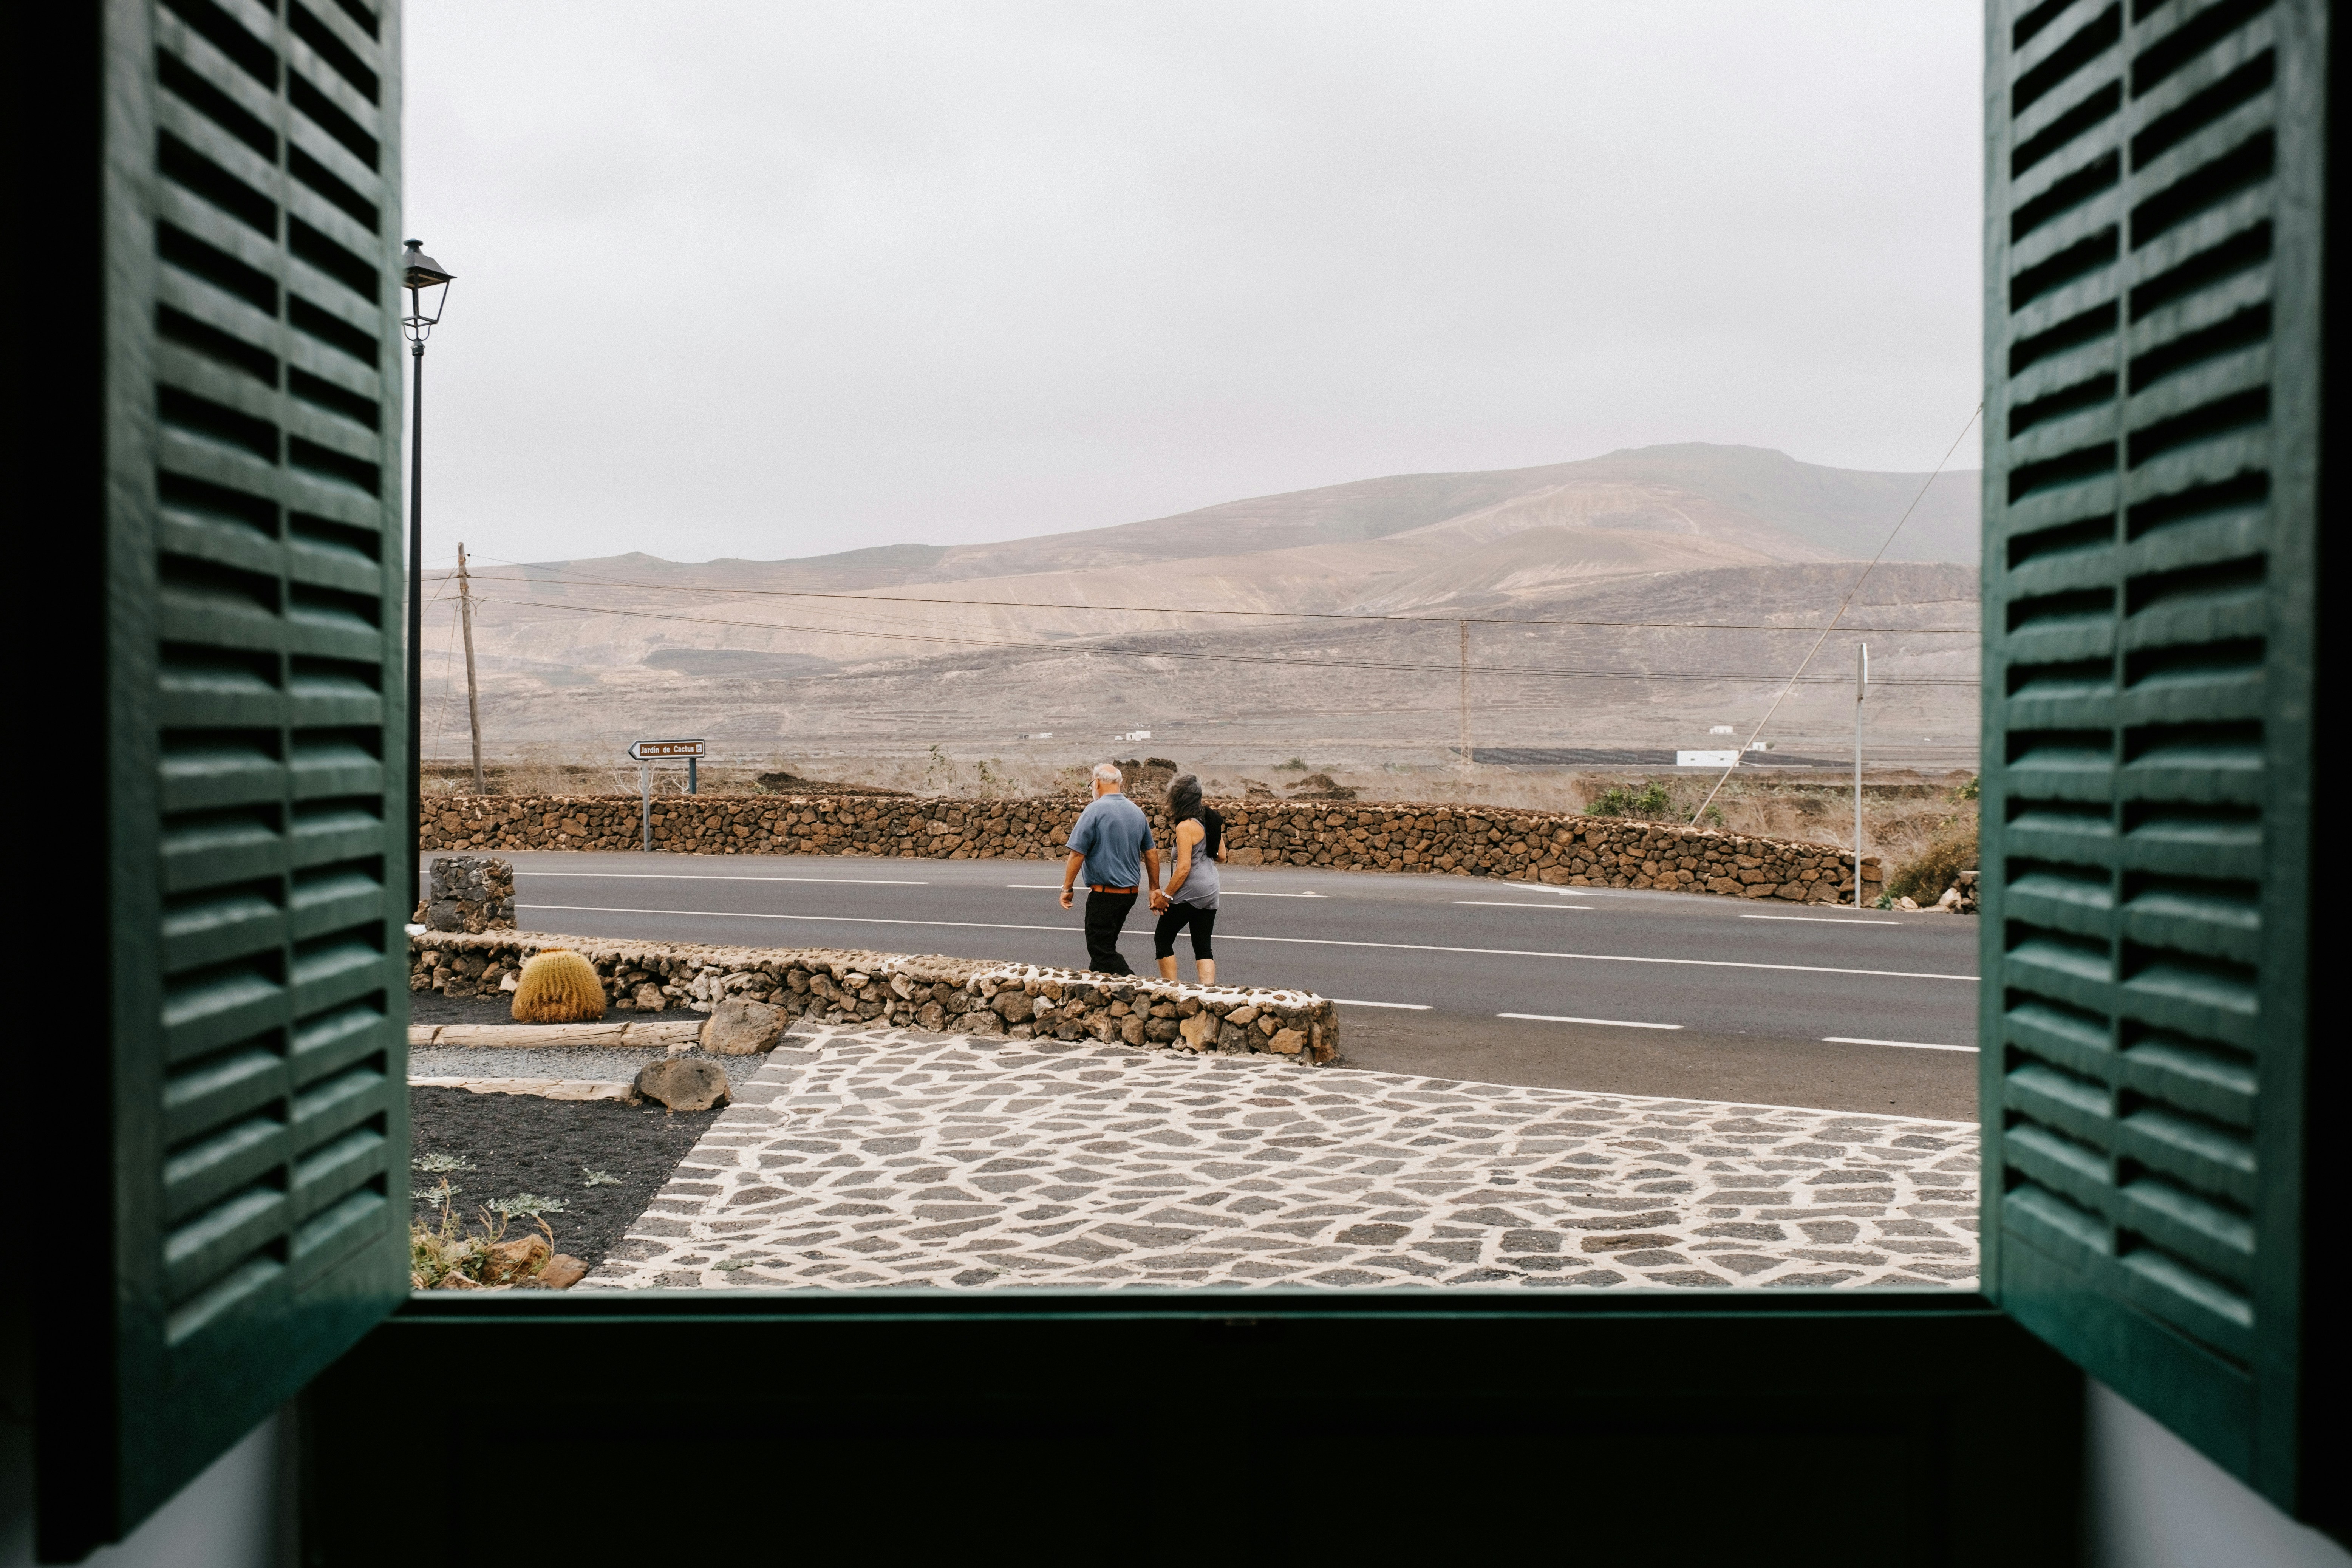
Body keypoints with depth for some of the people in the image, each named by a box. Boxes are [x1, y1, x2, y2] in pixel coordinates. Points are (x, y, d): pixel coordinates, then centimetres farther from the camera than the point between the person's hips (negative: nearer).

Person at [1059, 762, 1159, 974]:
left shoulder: (1094, 810, -13)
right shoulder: (1137, 811, 8)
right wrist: (1155, 889, 21)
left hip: (1105, 893, -8)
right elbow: (1152, 852, 13)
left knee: (1101, 948, -3)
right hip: (1131, 891, 8)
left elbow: (1077, 854, -14)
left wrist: (1067, 888, -5)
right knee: (1106, 943, 18)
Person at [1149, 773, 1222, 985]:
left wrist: (1165, 896, -14)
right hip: (1211, 892, 8)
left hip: (1190, 893, -8)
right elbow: (1221, 855, 14)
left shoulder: (1186, 827, -18)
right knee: (1203, 945, 9)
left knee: (1162, 938, 7)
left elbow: (1184, 869, -20)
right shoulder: (1210, 820, 6)